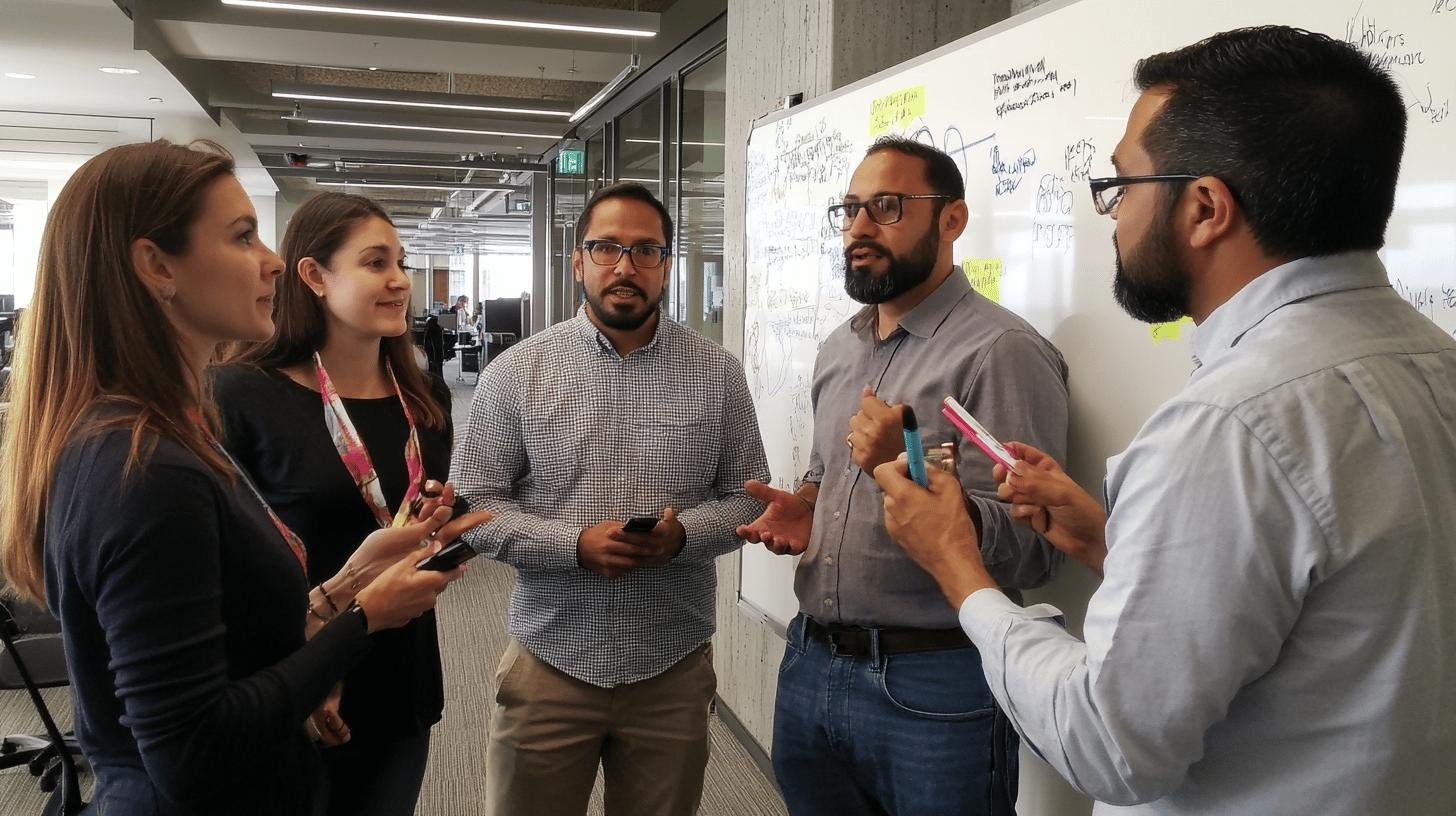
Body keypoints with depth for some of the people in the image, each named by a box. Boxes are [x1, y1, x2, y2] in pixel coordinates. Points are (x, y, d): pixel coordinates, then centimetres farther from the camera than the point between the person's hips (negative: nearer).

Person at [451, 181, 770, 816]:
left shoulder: (718, 373, 0)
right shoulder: (515, 372, -3)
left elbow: (746, 496, 4)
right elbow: (473, 505, -3)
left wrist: (683, 534, -16)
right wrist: (574, 543, -18)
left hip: (676, 670, 1)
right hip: (549, 665, -1)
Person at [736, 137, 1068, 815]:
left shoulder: (1001, 352, -14)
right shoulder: (838, 349, 10)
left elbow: (1031, 552, -19)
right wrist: (802, 510, 3)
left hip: (933, 691, -7)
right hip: (810, 664, 7)